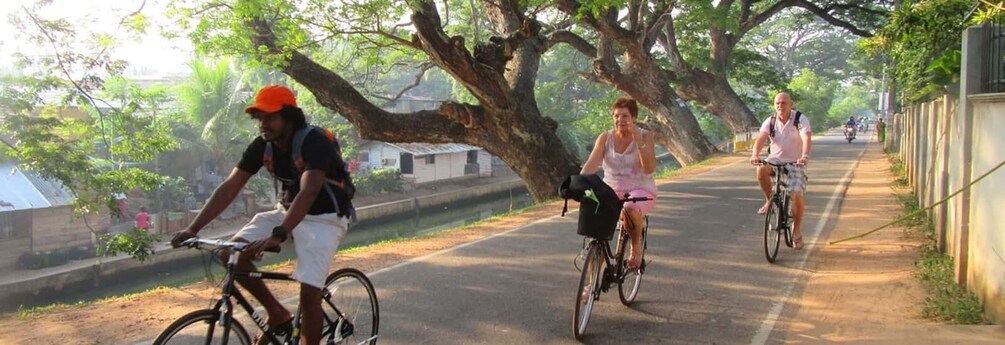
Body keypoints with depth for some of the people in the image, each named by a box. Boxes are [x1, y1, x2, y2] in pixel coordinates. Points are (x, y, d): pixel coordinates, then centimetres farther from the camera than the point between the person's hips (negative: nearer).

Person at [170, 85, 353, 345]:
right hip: (287, 211, 6)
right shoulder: (262, 146, -6)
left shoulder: (314, 142, -26)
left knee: (309, 293, -17)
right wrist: (193, 228, -18)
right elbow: (229, 187, -8)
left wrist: (278, 235, -52)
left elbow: (309, 192, -39)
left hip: (323, 217, -6)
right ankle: (277, 314, 5)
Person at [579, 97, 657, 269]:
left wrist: (639, 141, -27)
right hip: (612, 190, 3)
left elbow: (650, 168, -17)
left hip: (641, 190, -3)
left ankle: (636, 245, -5)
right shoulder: (605, 137, 2)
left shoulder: (645, 136, -4)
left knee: (630, 210, -38)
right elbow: (592, 164, -10)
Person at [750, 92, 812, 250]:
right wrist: (755, 154, -42)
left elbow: (807, 139, -30)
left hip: (795, 163, -2)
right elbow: (761, 138, -21)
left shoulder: (801, 120, -14)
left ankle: (797, 230, 9)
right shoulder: (770, 121, -6)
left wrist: (805, 156, -50)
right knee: (762, 170, -32)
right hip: (775, 159, 2)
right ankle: (769, 201, -8)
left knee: (797, 196, -15)